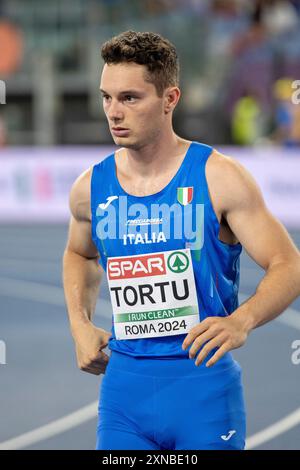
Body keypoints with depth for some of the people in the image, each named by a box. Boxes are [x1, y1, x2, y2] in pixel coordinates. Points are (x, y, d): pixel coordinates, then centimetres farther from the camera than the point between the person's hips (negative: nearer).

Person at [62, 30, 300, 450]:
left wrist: (241, 321, -27)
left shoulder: (218, 178, -9)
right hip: (124, 386, 3)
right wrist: (80, 324, 9)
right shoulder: (90, 188, 3)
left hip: (204, 383, -3)